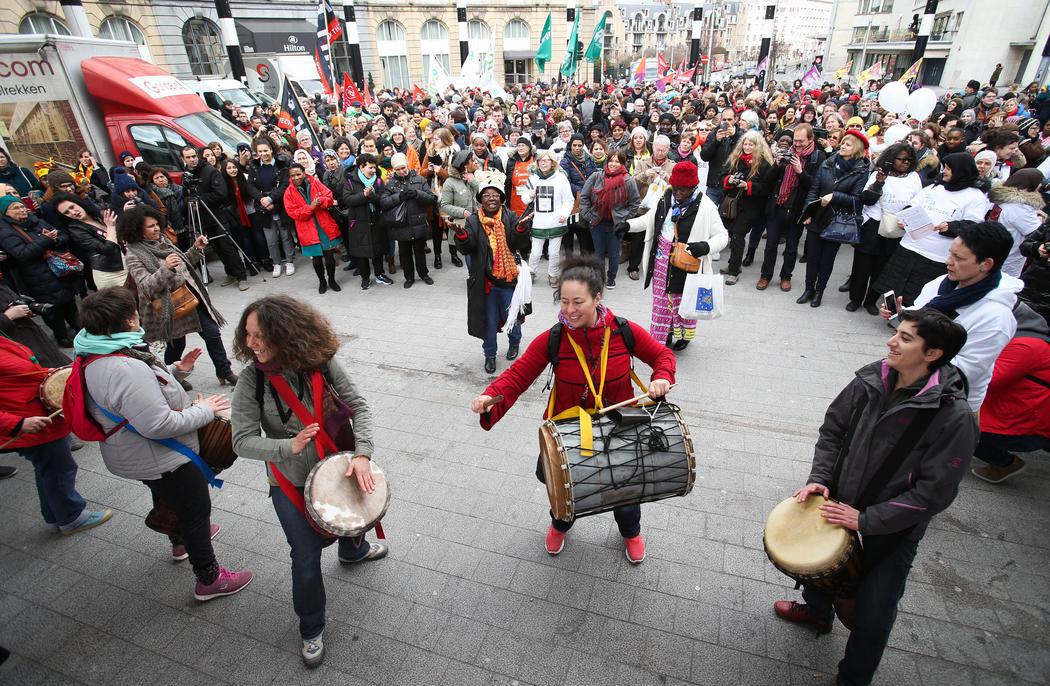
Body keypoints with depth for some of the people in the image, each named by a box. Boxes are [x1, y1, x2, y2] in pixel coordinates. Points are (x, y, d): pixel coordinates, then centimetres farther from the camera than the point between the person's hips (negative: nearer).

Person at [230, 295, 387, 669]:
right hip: (291, 485, -2)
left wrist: (362, 454, -27)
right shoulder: (252, 379, -21)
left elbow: (359, 407, -16)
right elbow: (243, 441, -18)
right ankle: (311, 629, 36)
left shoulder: (322, 362, -20)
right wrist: (289, 446, -34)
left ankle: (353, 550, 67)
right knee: (307, 560, 6)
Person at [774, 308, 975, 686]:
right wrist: (819, 478, -10)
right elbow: (833, 429, 0)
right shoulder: (871, 380, -12)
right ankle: (817, 611, 60)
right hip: (841, 500, 5)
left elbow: (934, 492, -21)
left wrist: (866, 520, -21)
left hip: (894, 530, -5)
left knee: (873, 616, 9)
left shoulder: (954, 416, -24)